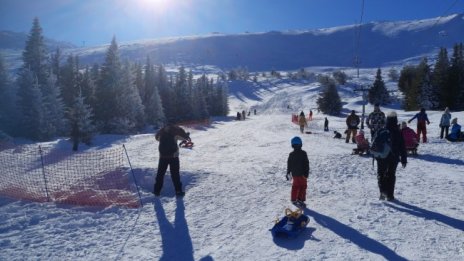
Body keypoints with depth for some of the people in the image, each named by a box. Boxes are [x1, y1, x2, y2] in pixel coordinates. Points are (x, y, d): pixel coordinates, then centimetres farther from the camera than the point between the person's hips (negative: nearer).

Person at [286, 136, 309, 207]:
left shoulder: (291, 154, -2)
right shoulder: (303, 153, -12)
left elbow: (289, 165, 5)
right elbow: (306, 164, -10)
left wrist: (288, 173, 15)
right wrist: (307, 173, -2)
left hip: (294, 174, 4)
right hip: (302, 174, -4)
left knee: (295, 186, 17)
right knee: (303, 186, 6)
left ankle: (294, 199, 23)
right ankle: (300, 200, 4)